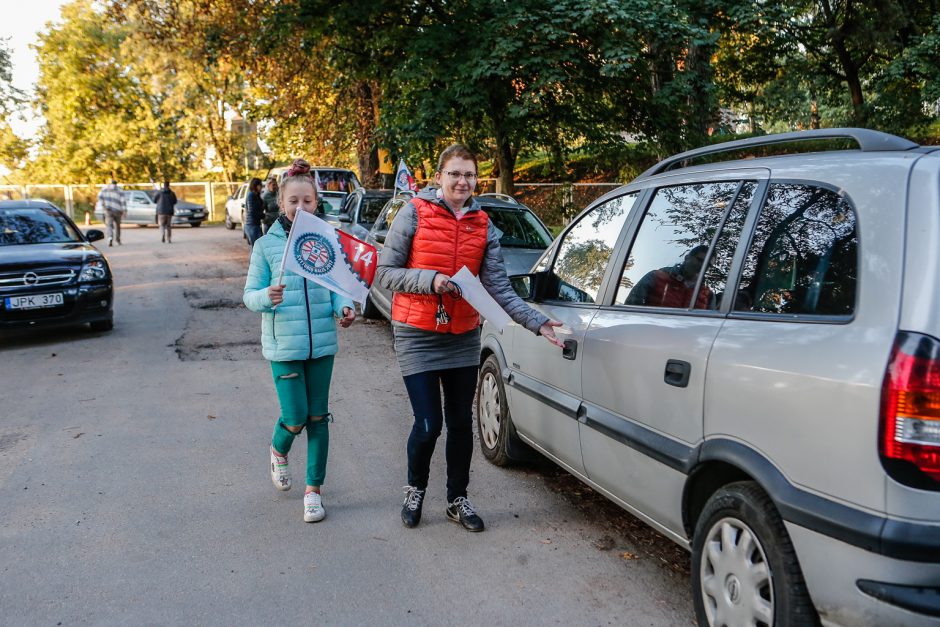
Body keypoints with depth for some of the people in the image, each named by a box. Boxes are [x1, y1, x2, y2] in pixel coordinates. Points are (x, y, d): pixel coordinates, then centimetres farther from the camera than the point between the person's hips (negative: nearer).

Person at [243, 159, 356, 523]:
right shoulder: (266, 245, -2)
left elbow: (336, 287, 7)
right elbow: (250, 296, -1)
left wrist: (344, 308, -14)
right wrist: (267, 297, -23)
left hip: (321, 343, 2)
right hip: (283, 346, -2)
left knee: (318, 417, 8)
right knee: (295, 418, -2)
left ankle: (314, 490, 20)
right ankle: (278, 450, 35)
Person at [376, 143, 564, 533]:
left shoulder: (484, 226, 3)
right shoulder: (415, 213, -7)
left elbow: (500, 289, -2)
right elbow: (385, 272, -7)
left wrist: (538, 323, -13)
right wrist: (429, 280, -21)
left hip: (463, 337, 4)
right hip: (417, 336, -4)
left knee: (461, 423, 10)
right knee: (428, 424, -5)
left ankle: (457, 500, 29)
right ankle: (415, 490, 25)